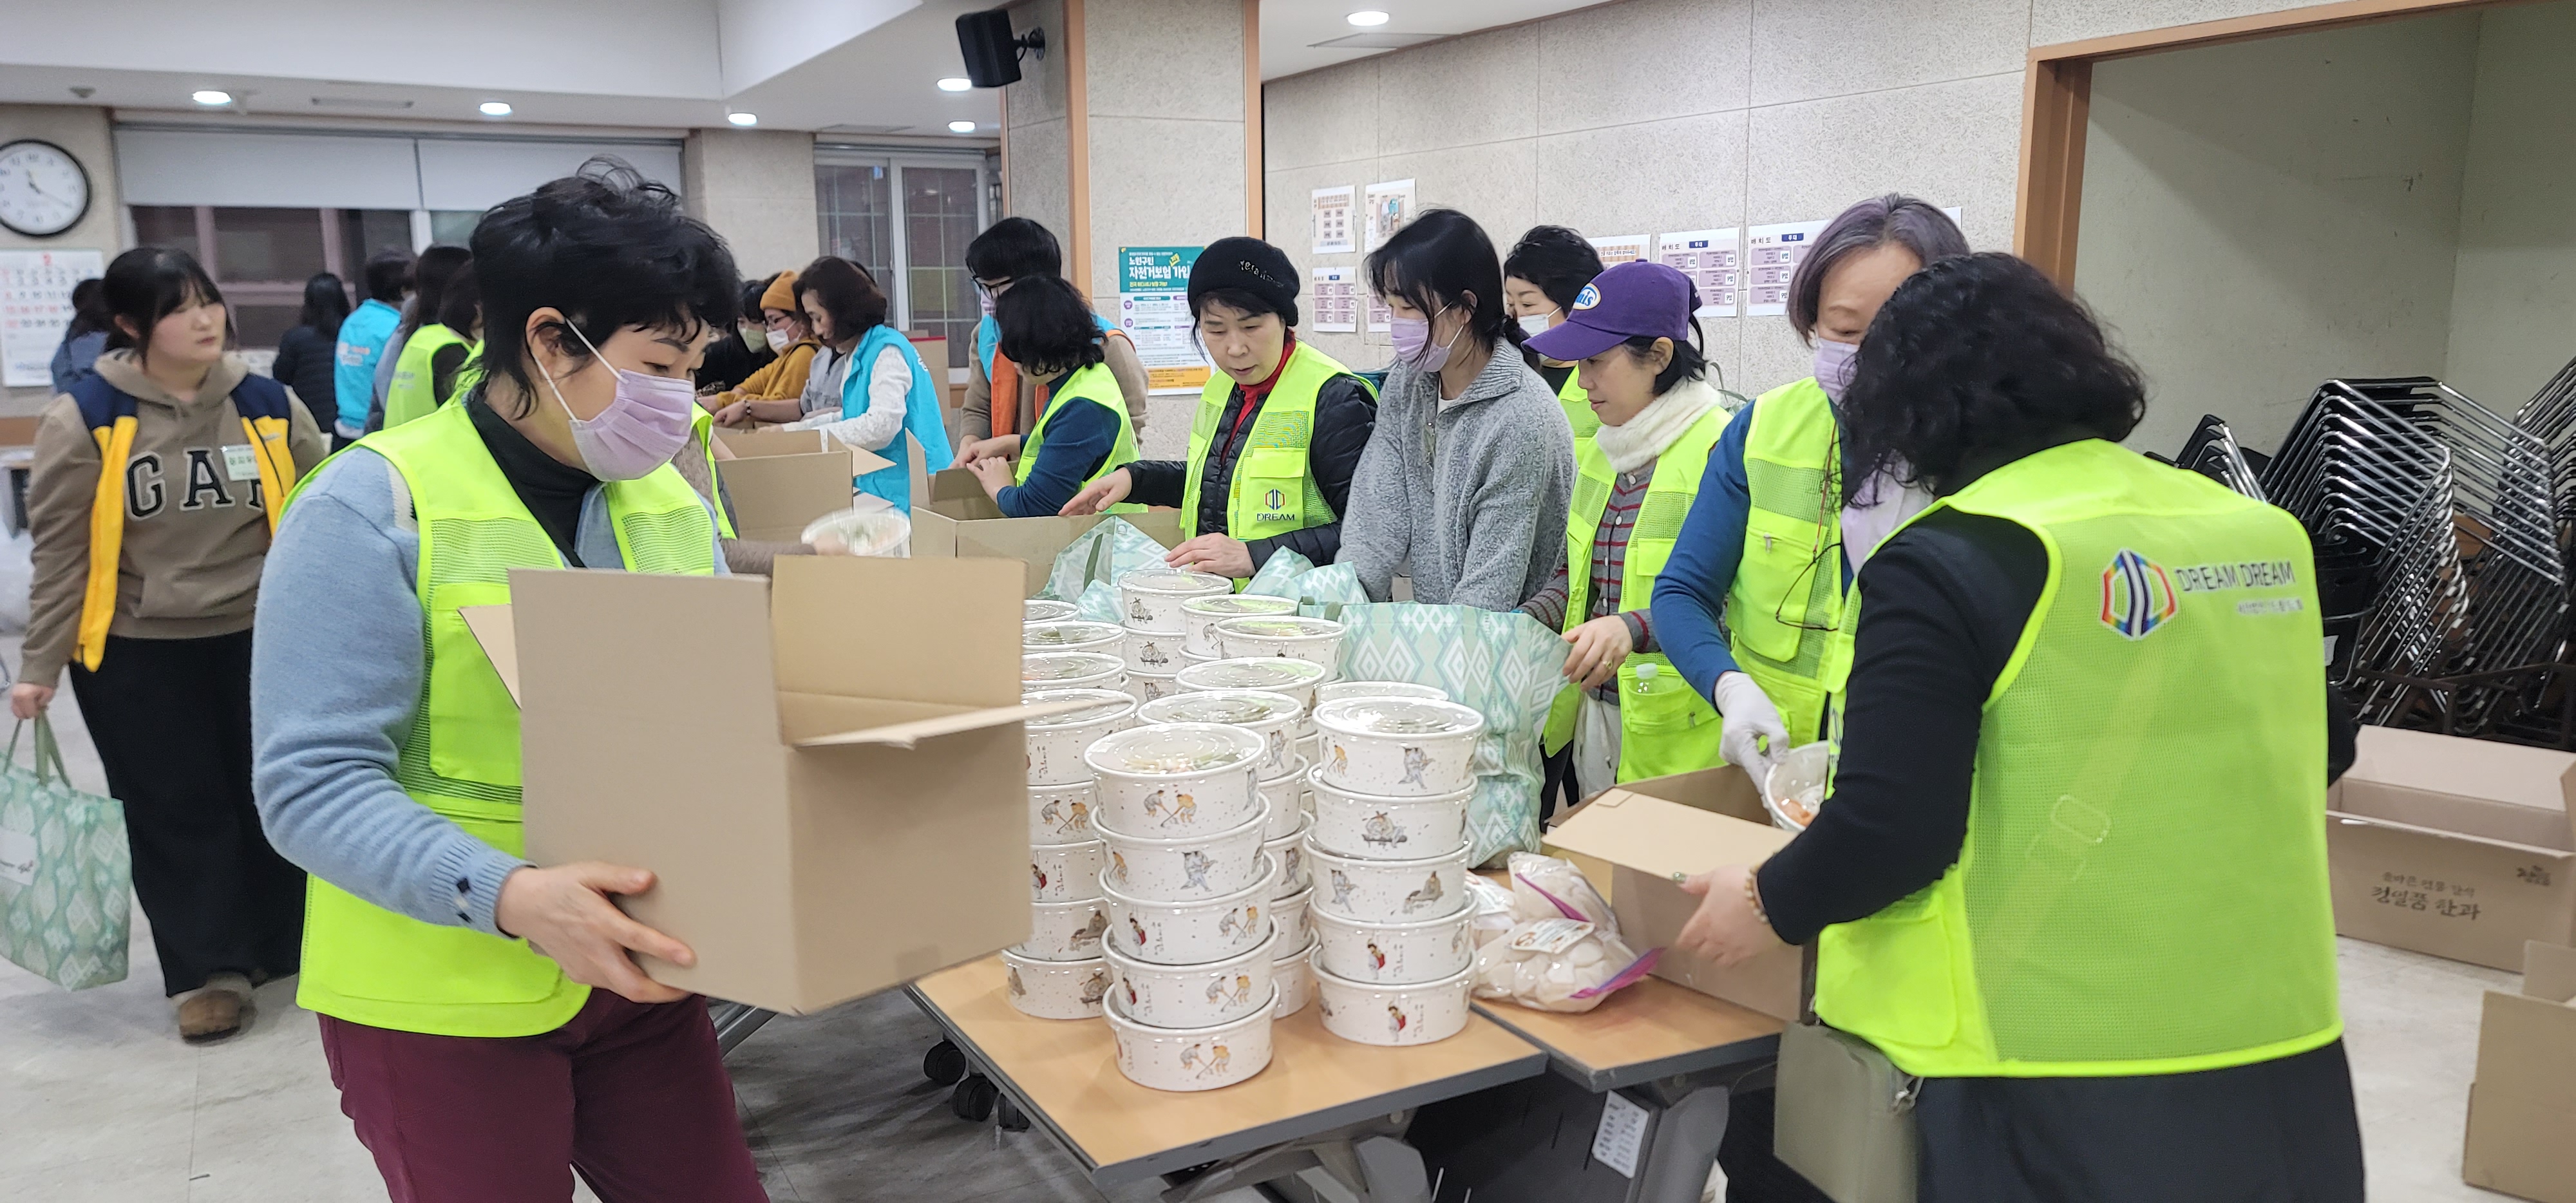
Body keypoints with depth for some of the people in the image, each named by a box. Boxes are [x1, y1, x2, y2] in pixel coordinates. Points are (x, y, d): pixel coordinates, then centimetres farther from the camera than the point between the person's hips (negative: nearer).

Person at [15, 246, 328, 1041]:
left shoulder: (266, 403, -3)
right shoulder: (85, 418, -9)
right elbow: (61, 551, -5)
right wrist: (41, 667, -5)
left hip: (259, 639, 2)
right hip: (137, 654, -2)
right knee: (178, 810, 5)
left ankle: (287, 945, 27)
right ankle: (208, 971, 18)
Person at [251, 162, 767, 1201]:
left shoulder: (671, 501, 5)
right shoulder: (377, 505, -14)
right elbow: (315, 783, -19)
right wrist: (509, 896, -34)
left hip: (634, 976, 6)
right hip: (443, 1001, -5)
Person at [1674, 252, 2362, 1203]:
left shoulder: (1945, 563, -15)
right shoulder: (2262, 530, 3)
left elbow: (1891, 828, -18)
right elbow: (2321, 751, 17)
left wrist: (1769, 906, 0)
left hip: (2062, 1078, -6)